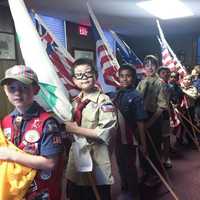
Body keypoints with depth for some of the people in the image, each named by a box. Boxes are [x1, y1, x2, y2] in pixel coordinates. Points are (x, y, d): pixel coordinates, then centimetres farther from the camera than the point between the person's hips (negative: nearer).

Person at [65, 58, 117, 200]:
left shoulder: (103, 100, -15)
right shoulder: (76, 101, 7)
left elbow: (105, 133, -24)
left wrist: (76, 129, -20)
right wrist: (68, 128, -1)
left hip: (96, 162, -7)